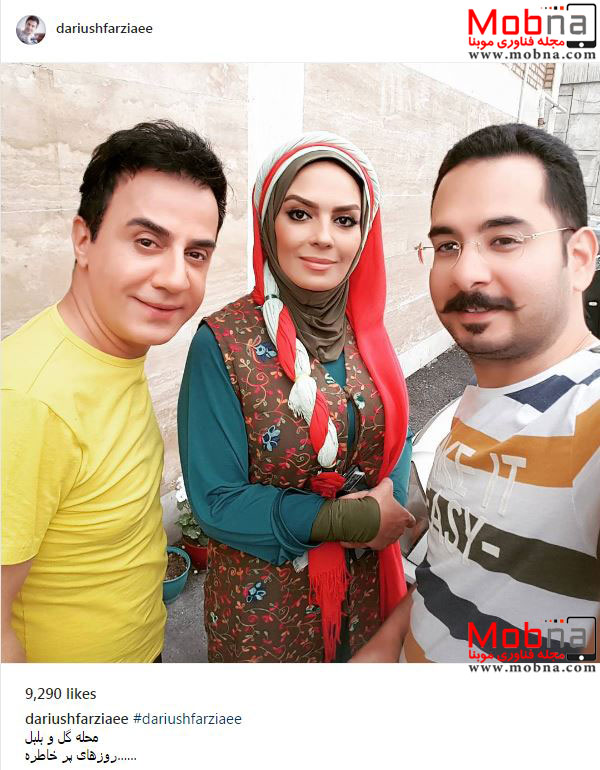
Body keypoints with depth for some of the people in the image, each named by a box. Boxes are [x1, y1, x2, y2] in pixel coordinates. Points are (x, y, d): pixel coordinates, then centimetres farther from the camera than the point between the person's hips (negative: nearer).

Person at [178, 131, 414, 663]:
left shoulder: (367, 330, -5)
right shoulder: (223, 343, -20)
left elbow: (394, 440, 5)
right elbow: (217, 502, -18)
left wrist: (387, 510, -15)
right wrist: (357, 518, -21)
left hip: (365, 587, 5)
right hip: (264, 601, -4)